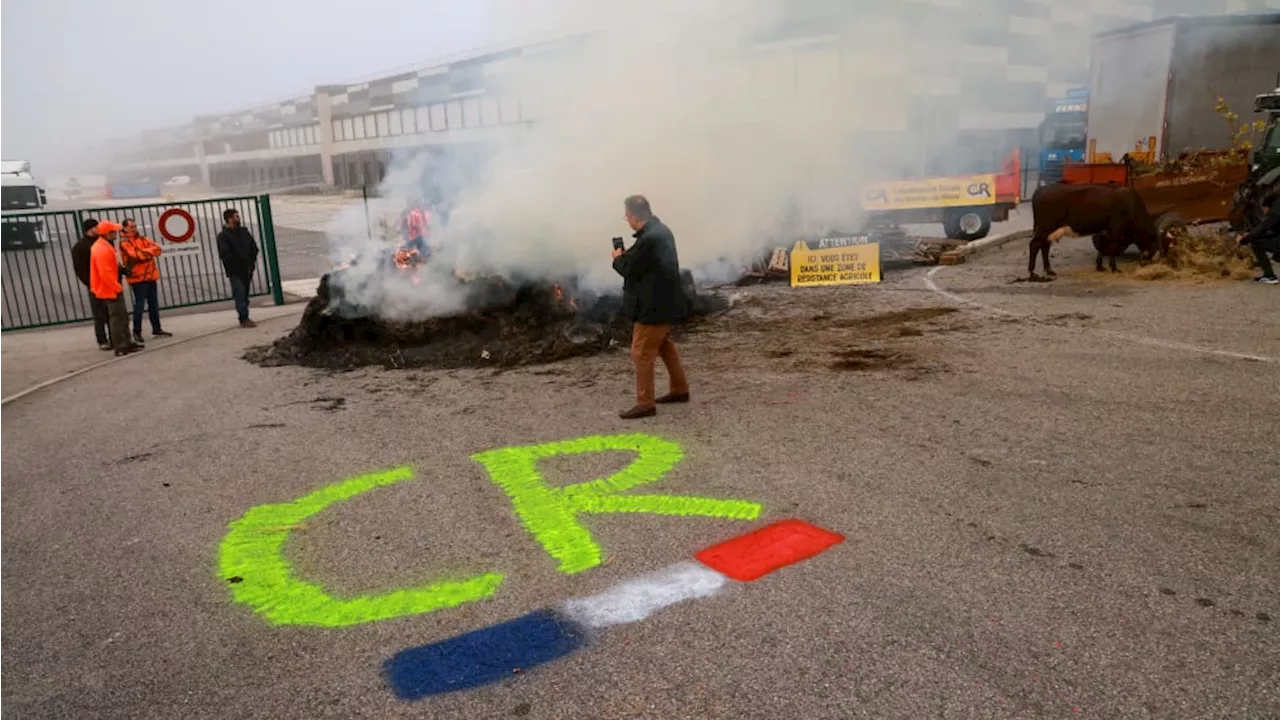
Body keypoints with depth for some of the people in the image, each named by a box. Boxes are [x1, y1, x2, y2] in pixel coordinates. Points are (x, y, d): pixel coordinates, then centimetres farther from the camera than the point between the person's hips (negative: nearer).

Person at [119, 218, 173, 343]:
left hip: (150, 276, 7)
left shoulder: (142, 239, 16)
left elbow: (157, 249, 3)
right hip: (137, 278, -7)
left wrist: (144, 252, -14)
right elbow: (136, 254, -19)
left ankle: (156, 329, 18)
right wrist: (150, 251, -5)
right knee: (139, 304, -6)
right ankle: (137, 332, 1)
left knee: (154, 304, 11)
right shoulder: (124, 243, -5)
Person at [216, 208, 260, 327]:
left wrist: (252, 262, 7)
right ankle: (244, 319, -10)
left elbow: (253, 247, 17)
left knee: (245, 295, 11)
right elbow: (224, 254, -15)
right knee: (240, 295, -9)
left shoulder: (244, 231, 11)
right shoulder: (223, 236, -7)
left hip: (246, 269, 6)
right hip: (235, 272, -6)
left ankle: (244, 318, 19)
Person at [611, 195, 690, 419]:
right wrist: (626, 255, 5)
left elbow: (630, 270, -17)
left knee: (641, 354, -3)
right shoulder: (660, 230, 8)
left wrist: (618, 258, 1)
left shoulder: (649, 239, -25)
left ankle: (645, 404, 3)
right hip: (663, 300, 11)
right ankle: (680, 390, 33)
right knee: (665, 346, 22)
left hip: (654, 305, -11)